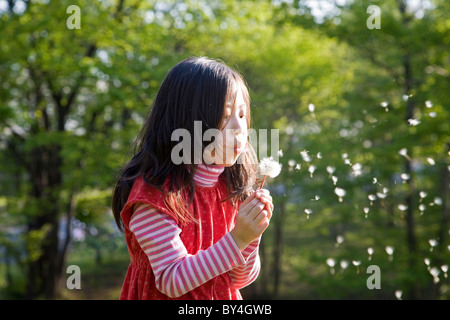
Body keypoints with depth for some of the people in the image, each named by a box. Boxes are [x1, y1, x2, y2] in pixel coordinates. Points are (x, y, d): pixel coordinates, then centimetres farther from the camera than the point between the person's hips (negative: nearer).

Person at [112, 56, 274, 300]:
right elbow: (172, 282, -20)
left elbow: (239, 279, 1)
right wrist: (237, 238, -25)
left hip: (223, 297, 4)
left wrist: (250, 235, -16)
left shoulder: (231, 187, -1)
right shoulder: (155, 192, -18)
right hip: (165, 298, -4)